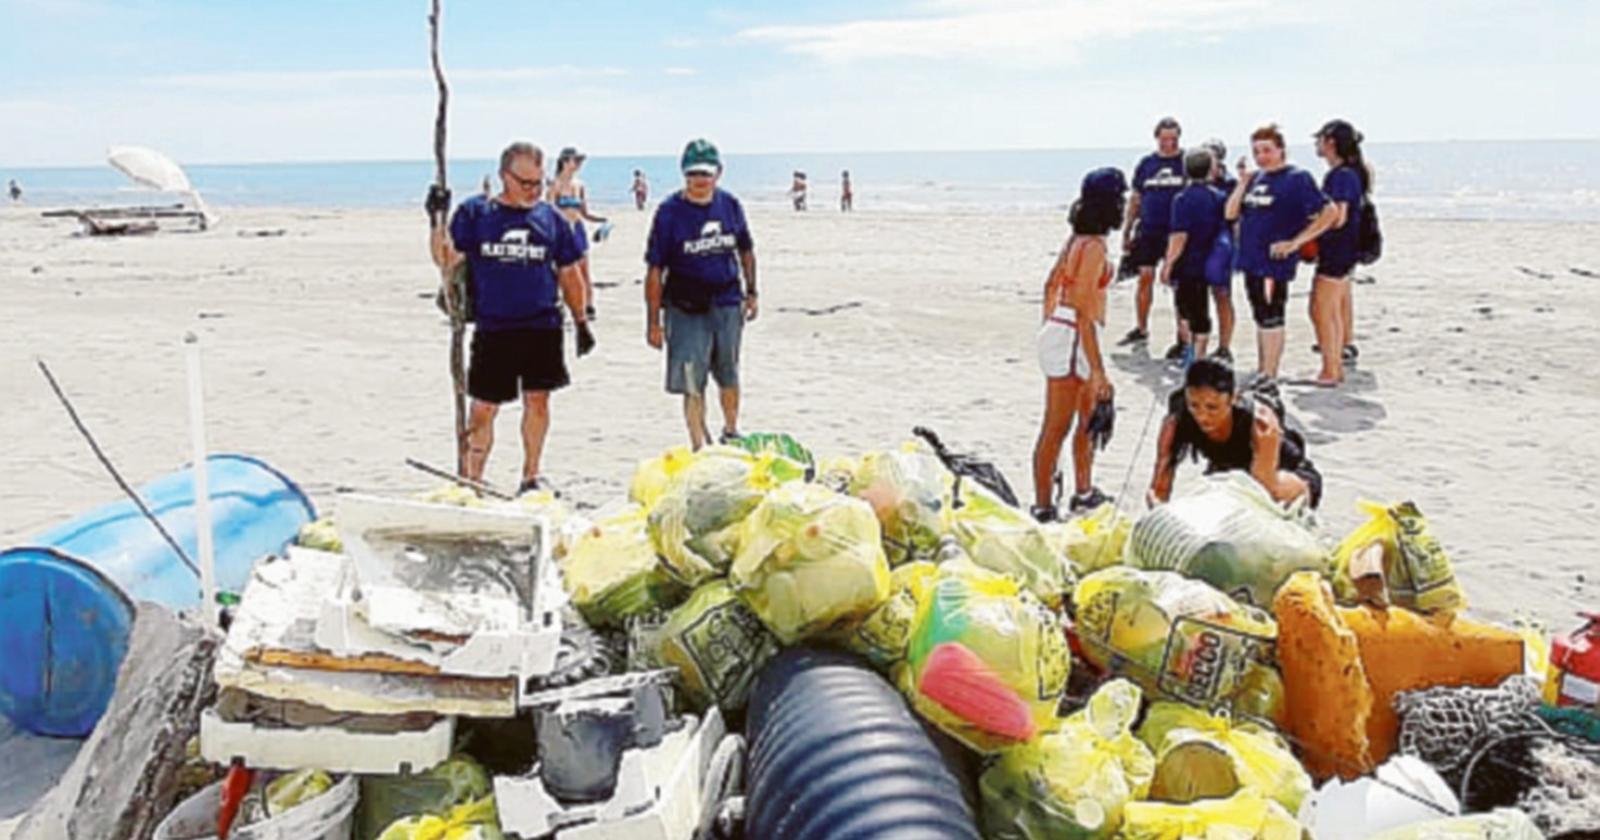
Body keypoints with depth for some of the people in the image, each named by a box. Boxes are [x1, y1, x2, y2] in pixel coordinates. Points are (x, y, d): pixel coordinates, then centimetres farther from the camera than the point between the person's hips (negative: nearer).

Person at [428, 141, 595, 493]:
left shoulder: (551, 218, 8)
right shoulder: (474, 213, 3)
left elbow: (569, 274, 15)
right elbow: (446, 260, -3)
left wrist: (581, 322, 16)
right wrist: (437, 220, -17)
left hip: (542, 327, 2)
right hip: (492, 328, -1)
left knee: (537, 400, 5)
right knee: (483, 408, 2)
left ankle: (530, 478, 19)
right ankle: (472, 481, 13)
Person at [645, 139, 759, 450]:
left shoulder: (730, 204, 2)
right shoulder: (669, 212, -10)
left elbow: (745, 250, 18)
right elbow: (655, 271, -10)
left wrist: (751, 292, 15)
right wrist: (653, 321, -12)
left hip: (728, 303, 4)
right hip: (686, 307, -4)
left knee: (728, 375, 17)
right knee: (692, 383, -4)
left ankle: (731, 433, 38)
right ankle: (699, 447, 5)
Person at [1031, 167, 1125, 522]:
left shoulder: (1077, 239, 10)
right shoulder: (1094, 246, -18)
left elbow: (1051, 286, 18)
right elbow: (1084, 310, -22)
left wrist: (1050, 331, 28)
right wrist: (1097, 370, -21)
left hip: (1058, 331, 10)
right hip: (1072, 337, -10)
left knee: (1090, 418, 21)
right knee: (1056, 429, -2)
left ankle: (1084, 493, 35)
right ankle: (1043, 508, 7)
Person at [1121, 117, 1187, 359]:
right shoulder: (1145, 164, 9)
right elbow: (1136, 199, 15)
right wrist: (1127, 231, 12)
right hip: (1148, 230, 3)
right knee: (1145, 277, 4)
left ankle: (1183, 339, 5)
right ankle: (1141, 328, 20)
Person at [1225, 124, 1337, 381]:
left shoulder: (1297, 178, -9)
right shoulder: (1254, 178, 11)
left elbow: (1328, 212, -14)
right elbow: (1230, 213, 7)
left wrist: (1295, 242, -17)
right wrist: (1243, 183, -6)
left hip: (1275, 261, -7)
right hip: (1250, 259, 7)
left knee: (1271, 318, -4)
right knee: (1260, 318, 16)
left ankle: (1269, 378, 2)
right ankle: (1261, 371, 28)